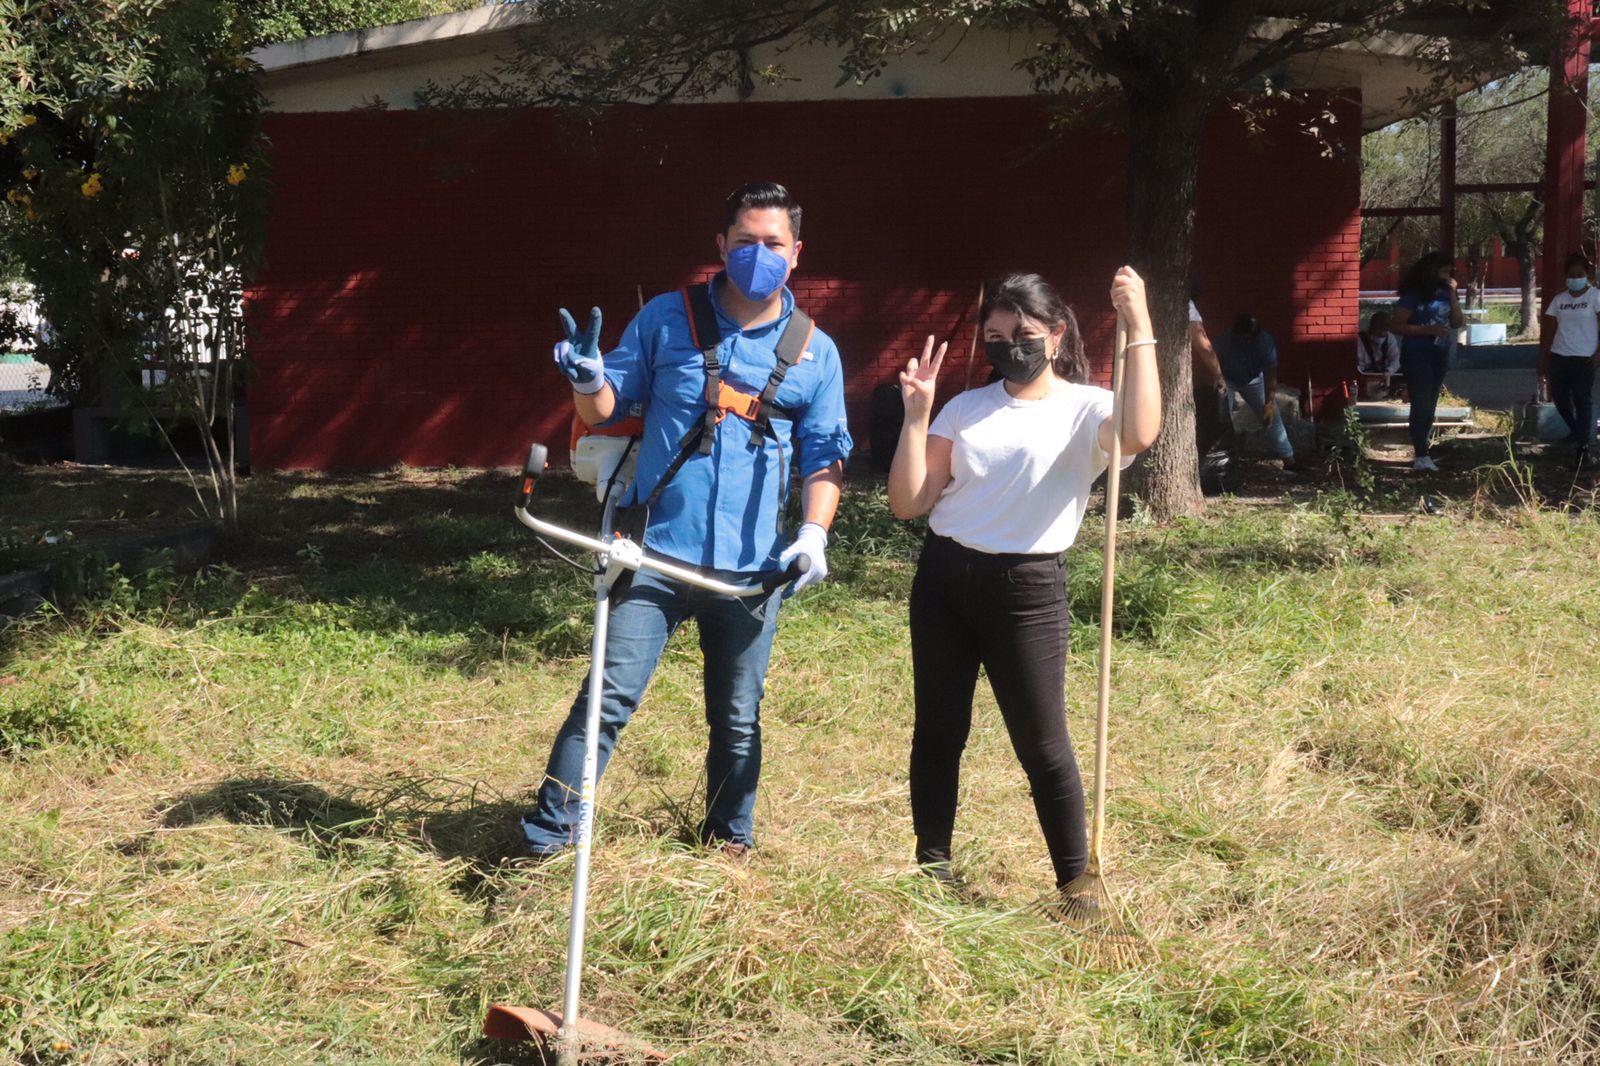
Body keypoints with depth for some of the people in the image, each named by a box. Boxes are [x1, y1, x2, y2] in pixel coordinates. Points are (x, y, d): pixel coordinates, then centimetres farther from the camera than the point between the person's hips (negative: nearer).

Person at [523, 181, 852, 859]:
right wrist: (588, 381, -17)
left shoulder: (815, 352, 6)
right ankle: (544, 840, -1)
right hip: (659, 550, -1)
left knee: (737, 719, 13)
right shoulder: (666, 319, 3)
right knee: (609, 697, -9)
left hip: (752, 566, 2)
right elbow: (608, 410, 6)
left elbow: (825, 456, 9)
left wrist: (814, 534, -6)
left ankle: (730, 841, 31)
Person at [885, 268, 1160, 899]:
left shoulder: (1085, 410, -4)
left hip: (1026, 588, -4)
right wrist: (916, 417, -8)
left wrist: (1138, 326, -29)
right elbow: (908, 505, 3)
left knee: (1042, 745, -1)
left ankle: (1077, 884, 12)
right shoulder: (966, 408, 8)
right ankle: (931, 868, 24)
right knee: (937, 730, 11)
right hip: (942, 579, 5)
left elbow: (1141, 434, -29)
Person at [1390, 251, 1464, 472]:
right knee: (1421, 405, -12)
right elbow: (1398, 326, -13)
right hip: (1417, 355, -7)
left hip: (1439, 355, 7)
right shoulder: (1413, 295, -9)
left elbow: (1457, 322, 6)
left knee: (1429, 406, 9)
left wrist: (1452, 294, -2)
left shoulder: (1444, 293, 9)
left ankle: (1420, 451, 16)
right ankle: (1421, 456, -13)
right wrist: (1429, 330, -20)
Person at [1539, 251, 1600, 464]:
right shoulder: (1559, 300, 11)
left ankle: (1583, 446, -4)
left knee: (1582, 401, -7)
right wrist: (1543, 365, 8)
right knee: (1560, 398, 9)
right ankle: (1576, 431, 34)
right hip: (1558, 358, 5)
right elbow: (1547, 333, 11)